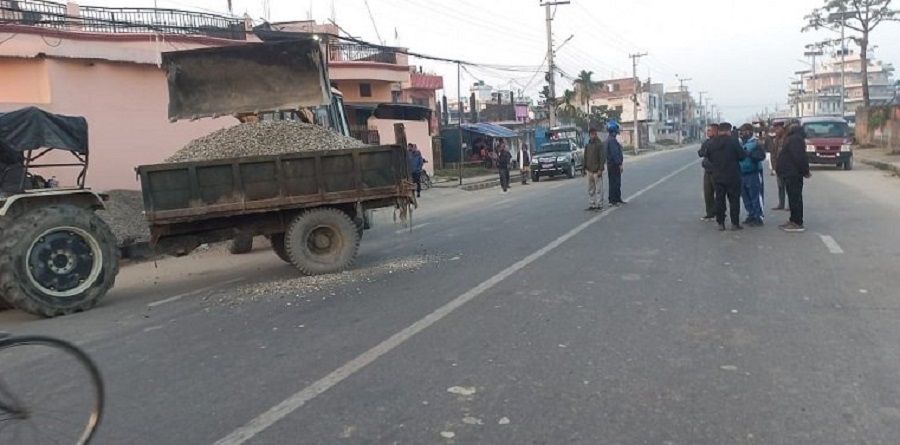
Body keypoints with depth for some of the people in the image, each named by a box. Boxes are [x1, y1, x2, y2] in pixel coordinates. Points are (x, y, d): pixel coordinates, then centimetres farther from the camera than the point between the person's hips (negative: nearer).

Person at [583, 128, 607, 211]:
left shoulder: (600, 144, -6)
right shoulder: (587, 145, 12)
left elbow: (602, 157, -11)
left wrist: (600, 169, -17)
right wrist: (585, 168, 12)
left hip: (597, 170, -6)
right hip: (589, 170, 6)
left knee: (599, 189, -3)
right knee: (590, 189, 9)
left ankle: (599, 205, 3)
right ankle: (592, 204, 14)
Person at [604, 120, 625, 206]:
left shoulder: (608, 140, 16)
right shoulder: (612, 140, -18)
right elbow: (615, 153, -24)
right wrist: (620, 164, -22)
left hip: (611, 164, 11)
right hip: (614, 165, -11)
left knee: (617, 183, 16)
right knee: (614, 183, -7)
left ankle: (617, 199, 23)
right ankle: (612, 201, -4)